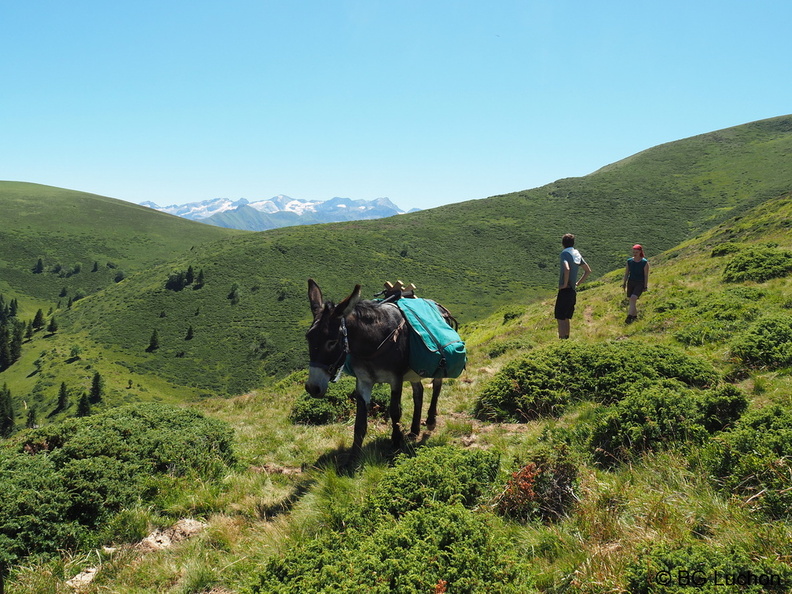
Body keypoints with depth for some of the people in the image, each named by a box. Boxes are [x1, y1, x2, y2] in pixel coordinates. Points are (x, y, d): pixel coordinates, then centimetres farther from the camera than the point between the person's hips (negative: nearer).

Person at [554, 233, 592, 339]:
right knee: (566, 318, 16)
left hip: (565, 291, -8)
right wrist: (578, 283, 17)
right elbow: (588, 270, 19)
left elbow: (567, 269, -30)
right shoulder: (577, 254, 12)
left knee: (560, 318, -5)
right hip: (573, 291, 8)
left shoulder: (565, 254, -11)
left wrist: (565, 284, -20)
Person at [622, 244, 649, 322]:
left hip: (640, 283, -5)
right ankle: (635, 315, 30)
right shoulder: (629, 261, 1)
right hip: (631, 282, 5)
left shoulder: (645, 262, -11)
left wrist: (645, 286, -8)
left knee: (633, 298, -23)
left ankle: (629, 316, -25)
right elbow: (626, 273, 9)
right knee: (631, 300, 11)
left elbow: (646, 275, -8)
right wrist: (624, 283, 9)